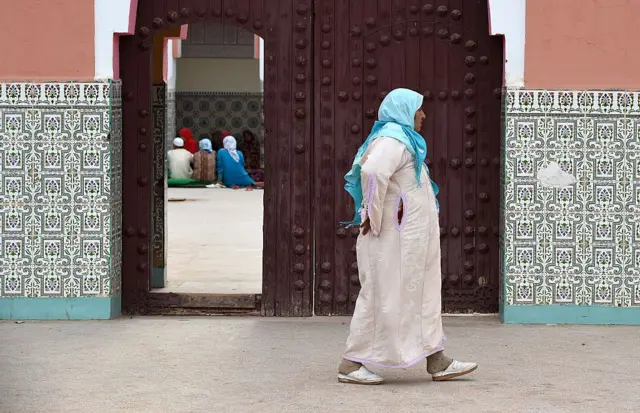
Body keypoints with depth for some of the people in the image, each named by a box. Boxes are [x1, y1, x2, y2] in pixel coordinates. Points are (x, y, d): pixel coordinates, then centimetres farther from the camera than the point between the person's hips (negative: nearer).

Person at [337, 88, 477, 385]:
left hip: (410, 239, 11)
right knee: (384, 297, -5)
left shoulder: (399, 139, 17)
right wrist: (374, 217, -26)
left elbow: (368, 169, 30)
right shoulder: (393, 140, -16)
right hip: (394, 237, -11)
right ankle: (351, 365, 2)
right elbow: (372, 172, -35)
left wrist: (370, 212, 21)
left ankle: (437, 362, 18)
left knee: (424, 296, 13)